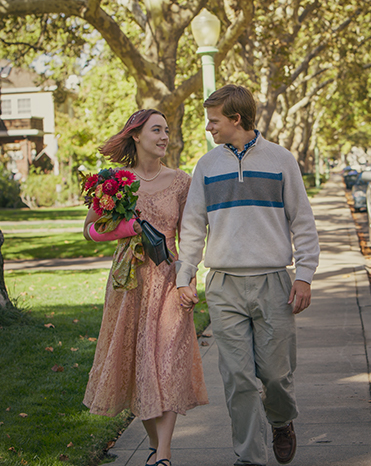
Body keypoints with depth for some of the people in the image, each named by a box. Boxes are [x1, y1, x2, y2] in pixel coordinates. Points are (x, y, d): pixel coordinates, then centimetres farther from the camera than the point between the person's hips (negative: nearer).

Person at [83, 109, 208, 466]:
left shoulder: (179, 181, 2)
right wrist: (122, 228, -10)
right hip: (128, 279, 1)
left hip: (167, 279, -1)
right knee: (132, 362, 7)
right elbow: (89, 229, 9)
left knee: (167, 360, -11)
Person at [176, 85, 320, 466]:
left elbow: (302, 221, 5)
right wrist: (184, 278, 7)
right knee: (238, 377, -2)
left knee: (275, 372, 1)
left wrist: (305, 276, -2)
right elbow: (192, 227, 13)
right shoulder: (207, 165, 10)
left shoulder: (280, 159, 4)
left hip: (273, 283, -1)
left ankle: (281, 422, 33)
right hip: (224, 288, 2)